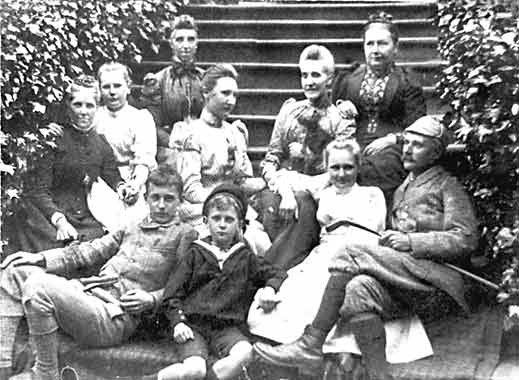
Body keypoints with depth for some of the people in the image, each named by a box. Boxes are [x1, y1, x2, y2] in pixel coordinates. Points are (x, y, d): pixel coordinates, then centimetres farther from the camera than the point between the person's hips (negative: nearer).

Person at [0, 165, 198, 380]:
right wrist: (41, 258, 13)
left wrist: (151, 299, -17)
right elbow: (89, 251, 23)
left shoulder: (184, 235, 5)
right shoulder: (131, 227, 25)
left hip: (116, 316, -8)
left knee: (38, 286, -27)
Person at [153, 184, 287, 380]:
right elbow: (173, 292, 8)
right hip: (193, 324, -2)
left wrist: (270, 288, -2)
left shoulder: (246, 257, 16)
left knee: (244, 353, -32)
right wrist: (177, 321, -7)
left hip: (228, 327, 2)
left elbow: (277, 274, 22)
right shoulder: (196, 253, 11)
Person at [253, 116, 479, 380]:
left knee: (353, 255, -23)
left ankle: (311, 344, -24)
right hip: (405, 286, 6)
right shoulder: (401, 191, 31)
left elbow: (466, 240, -4)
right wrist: (391, 241, 9)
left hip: (438, 284, -6)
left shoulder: (447, 186, 9)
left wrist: (411, 242, -11)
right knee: (360, 289, -28)